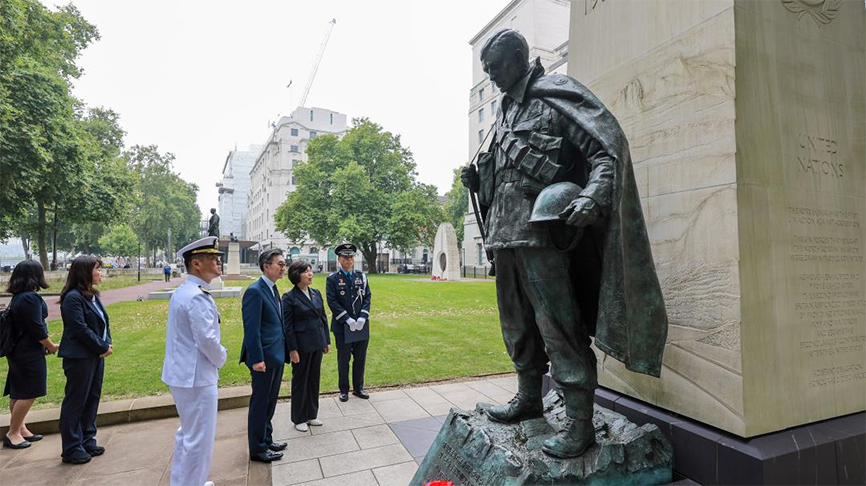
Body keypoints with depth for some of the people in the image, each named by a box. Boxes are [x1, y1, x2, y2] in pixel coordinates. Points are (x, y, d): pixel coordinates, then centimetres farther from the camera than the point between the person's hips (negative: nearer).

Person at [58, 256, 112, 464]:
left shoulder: (92, 295, 11)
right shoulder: (73, 297, -16)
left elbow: (104, 322, 12)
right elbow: (80, 329, -20)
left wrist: (108, 343, -3)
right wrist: (103, 347, -13)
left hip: (96, 354, 9)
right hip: (79, 357, -8)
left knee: (92, 399, 15)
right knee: (75, 402, 3)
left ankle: (87, 441, 27)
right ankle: (72, 450, 14)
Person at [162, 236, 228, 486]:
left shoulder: (181, 292, 9)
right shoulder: (198, 296, -22)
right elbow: (207, 340, -25)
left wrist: (215, 358, 12)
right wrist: (221, 358, -6)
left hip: (182, 373, 11)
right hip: (196, 376, -11)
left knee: (188, 432, 24)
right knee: (199, 438, 4)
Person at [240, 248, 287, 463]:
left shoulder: (273, 289, 10)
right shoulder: (255, 291, -18)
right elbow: (251, 329, -21)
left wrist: (283, 351, 15)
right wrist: (257, 359, -21)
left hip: (276, 356, 9)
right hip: (264, 357, -9)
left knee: (270, 401, 20)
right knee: (260, 403, 6)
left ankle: (266, 439, 36)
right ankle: (257, 449, 21)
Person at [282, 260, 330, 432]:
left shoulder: (316, 293, 6)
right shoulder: (289, 297, -11)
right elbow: (287, 325, -11)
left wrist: (327, 340, 9)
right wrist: (292, 349, -13)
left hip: (317, 343, 6)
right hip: (301, 345, -6)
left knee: (314, 379, 15)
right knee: (300, 381, 9)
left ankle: (311, 415, 30)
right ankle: (299, 418, 25)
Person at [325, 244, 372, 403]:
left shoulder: (361, 276, 6)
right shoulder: (333, 279, -4)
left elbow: (367, 298, 4)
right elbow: (332, 302, -10)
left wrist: (362, 317, -10)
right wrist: (348, 319, -17)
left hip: (361, 325, 3)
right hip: (342, 326, -3)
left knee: (360, 358, 12)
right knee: (343, 359, 9)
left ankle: (358, 388, 27)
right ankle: (344, 390, 25)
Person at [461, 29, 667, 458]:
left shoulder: (553, 95, -1)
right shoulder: (505, 111, 23)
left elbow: (609, 148, -10)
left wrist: (591, 198, -26)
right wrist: (478, 180, 11)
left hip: (538, 232, -9)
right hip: (504, 232, 9)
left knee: (557, 326, -7)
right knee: (517, 324, 15)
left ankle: (580, 423, 4)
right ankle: (528, 397, 31)